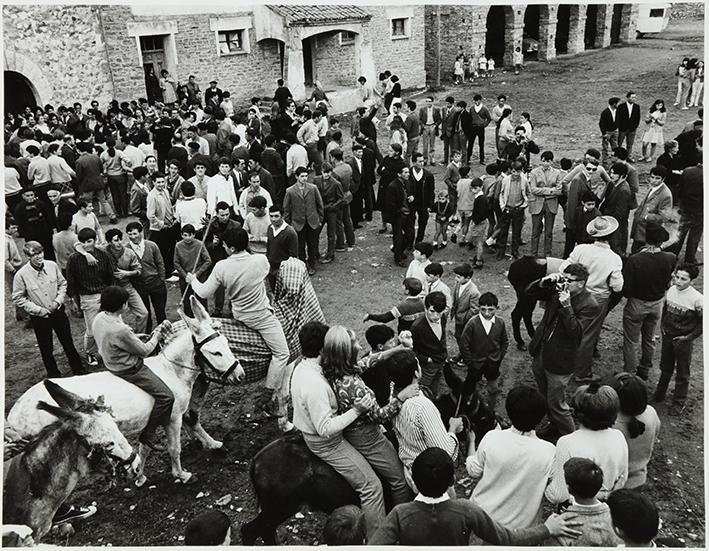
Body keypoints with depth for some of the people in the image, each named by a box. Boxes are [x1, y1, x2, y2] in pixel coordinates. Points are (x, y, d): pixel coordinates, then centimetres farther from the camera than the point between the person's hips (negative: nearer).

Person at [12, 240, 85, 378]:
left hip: (58, 312, 2)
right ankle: (54, 375, 31)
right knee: (46, 349, 12)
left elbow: (63, 284, 6)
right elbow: (18, 299, -8)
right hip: (39, 317, -2)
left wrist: (58, 301, -8)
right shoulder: (21, 275, -16)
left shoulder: (52, 266, -8)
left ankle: (78, 370, 30)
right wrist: (39, 310, -14)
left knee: (68, 343, 13)